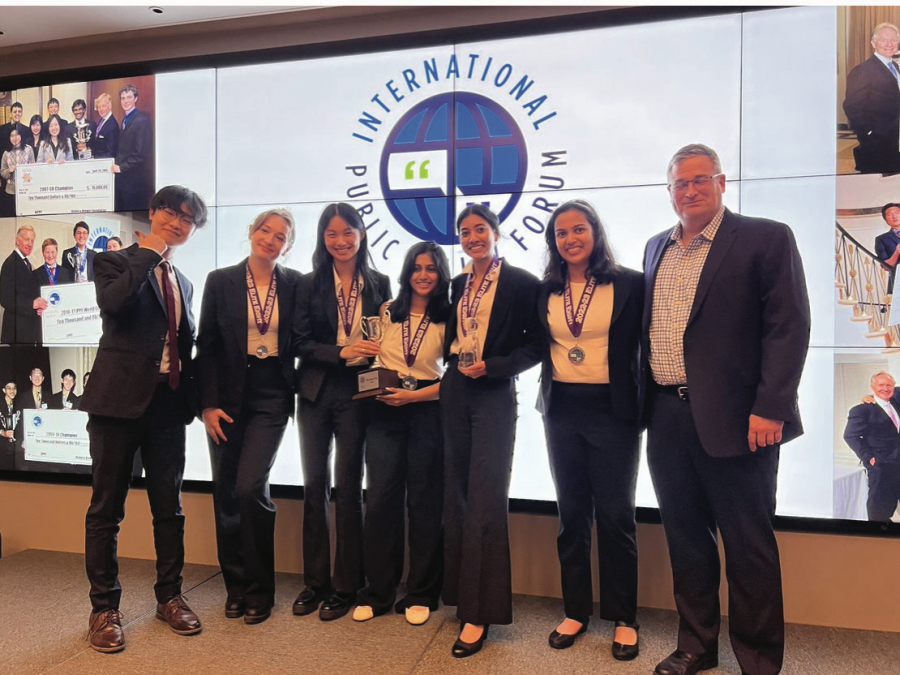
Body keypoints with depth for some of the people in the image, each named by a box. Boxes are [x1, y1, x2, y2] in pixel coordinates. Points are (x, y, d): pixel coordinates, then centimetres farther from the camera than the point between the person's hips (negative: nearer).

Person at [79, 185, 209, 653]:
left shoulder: (182, 282, 17)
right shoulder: (115, 262, 1)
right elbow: (112, 303, -22)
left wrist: (193, 398, 10)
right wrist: (150, 251, -14)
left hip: (168, 404, 5)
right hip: (119, 401, -5)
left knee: (169, 508, 12)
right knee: (106, 509, 5)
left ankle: (169, 597, 27)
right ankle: (104, 609, 20)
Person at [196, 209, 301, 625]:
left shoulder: (294, 285, 3)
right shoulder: (220, 281, 3)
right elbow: (206, 346, 1)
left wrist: (296, 388, -4)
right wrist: (209, 403, -6)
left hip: (271, 397, -1)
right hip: (227, 397, 2)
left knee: (250, 487, -11)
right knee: (226, 493, 7)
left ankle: (259, 590, 8)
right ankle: (235, 586, 25)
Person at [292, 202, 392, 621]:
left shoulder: (379, 284, 4)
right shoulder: (309, 285, 3)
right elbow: (300, 342, -3)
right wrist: (340, 352, -17)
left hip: (356, 393, -1)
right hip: (316, 391, 1)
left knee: (347, 486, 3)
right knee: (314, 485, 8)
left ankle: (345, 586, 16)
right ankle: (314, 581, 22)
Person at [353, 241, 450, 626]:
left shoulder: (449, 318, 1)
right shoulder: (386, 312, 8)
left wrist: (414, 395, -15)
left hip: (427, 412, -2)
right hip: (385, 410, 2)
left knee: (424, 501, 6)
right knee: (380, 499, 1)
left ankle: (421, 595, 20)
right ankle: (377, 593, 17)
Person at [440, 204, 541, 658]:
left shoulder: (521, 283, -6)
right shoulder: (459, 284, 13)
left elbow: (535, 345, -7)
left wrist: (492, 366, -16)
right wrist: (456, 360, 3)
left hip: (494, 395, -6)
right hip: (455, 392, 6)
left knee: (484, 500, -5)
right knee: (457, 496, 10)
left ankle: (479, 613, 4)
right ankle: (461, 592, 25)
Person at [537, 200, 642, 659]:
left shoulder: (629, 284, -4)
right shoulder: (545, 291, 6)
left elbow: (645, 345, -2)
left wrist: (644, 407, -7)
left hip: (613, 411, -3)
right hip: (561, 411, 3)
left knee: (615, 516, 4)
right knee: (571, 513, 12)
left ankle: (623, 619, 22)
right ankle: (575, 611, 27)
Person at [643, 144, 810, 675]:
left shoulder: (766, 238, -3)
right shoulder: (657, 248, 15)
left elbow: (789, 327, -10)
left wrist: (770, 409, -16)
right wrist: (642, 401, 9)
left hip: (734, 419, -5)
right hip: (667, 417, 6)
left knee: (748, 545, 7)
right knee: (685, 537, 16)